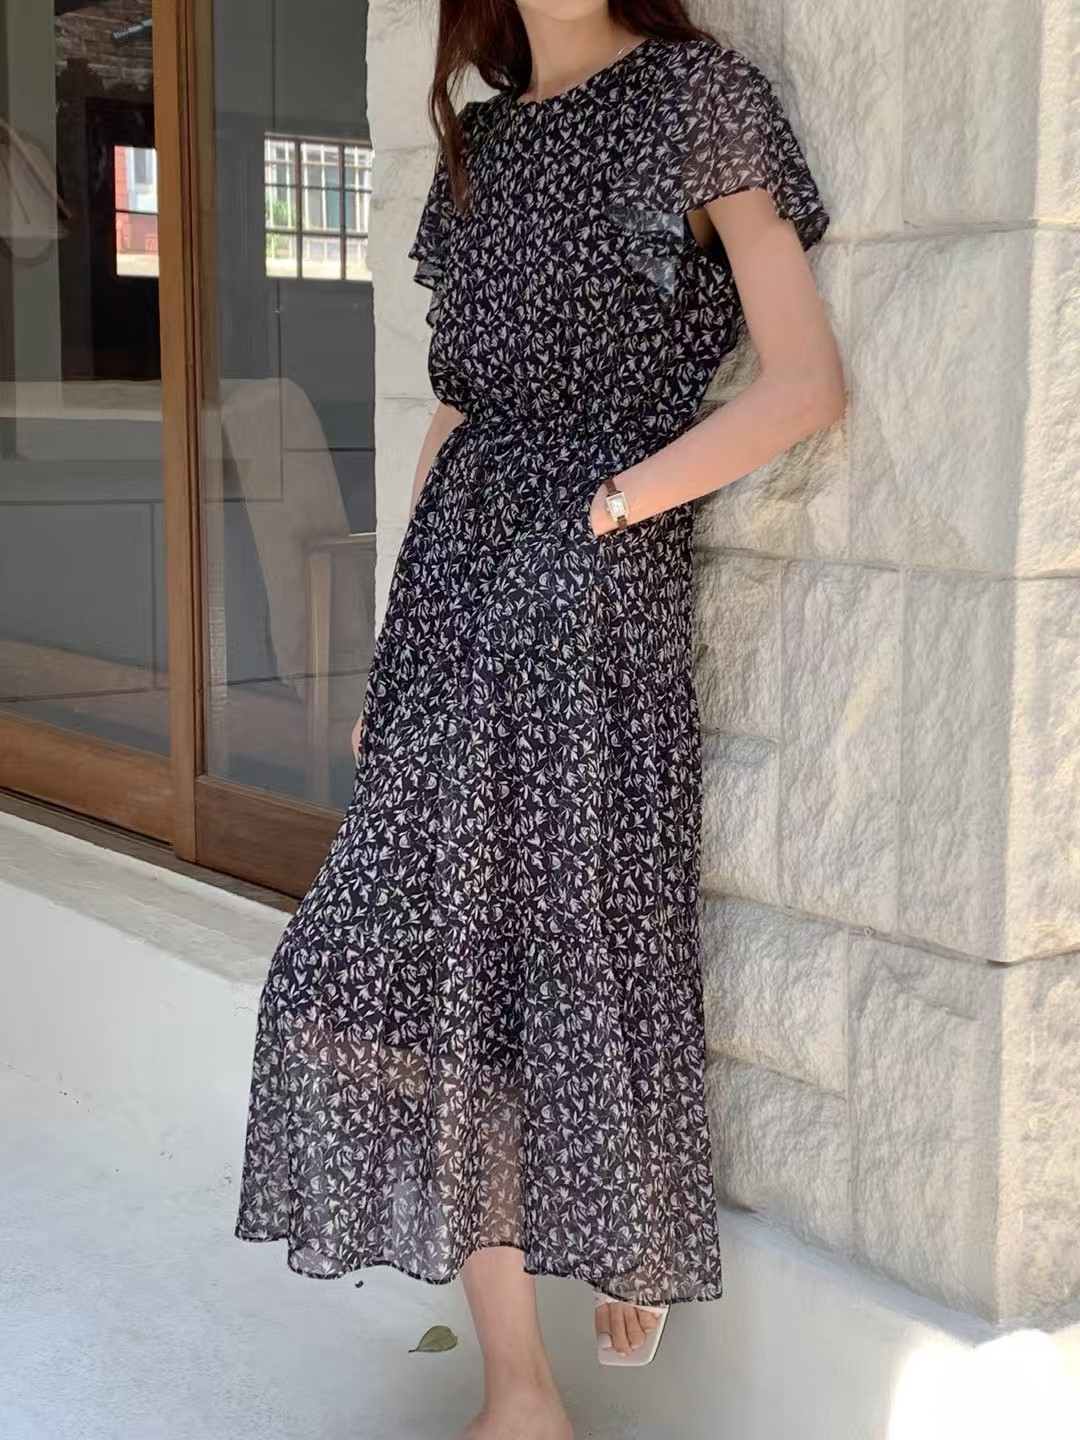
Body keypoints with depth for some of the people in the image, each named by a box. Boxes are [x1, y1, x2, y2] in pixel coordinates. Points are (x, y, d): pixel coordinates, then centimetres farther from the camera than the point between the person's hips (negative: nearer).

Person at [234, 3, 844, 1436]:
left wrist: (610, 503, -13)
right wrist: (398, 641, 15)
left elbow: (807, 379, -6)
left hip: (597, 599, -6)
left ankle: (637, 1249, 26)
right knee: (418, 950, 1)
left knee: (589, 937, -1)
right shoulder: (478, 143, 17)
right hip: (460, 591, 6)